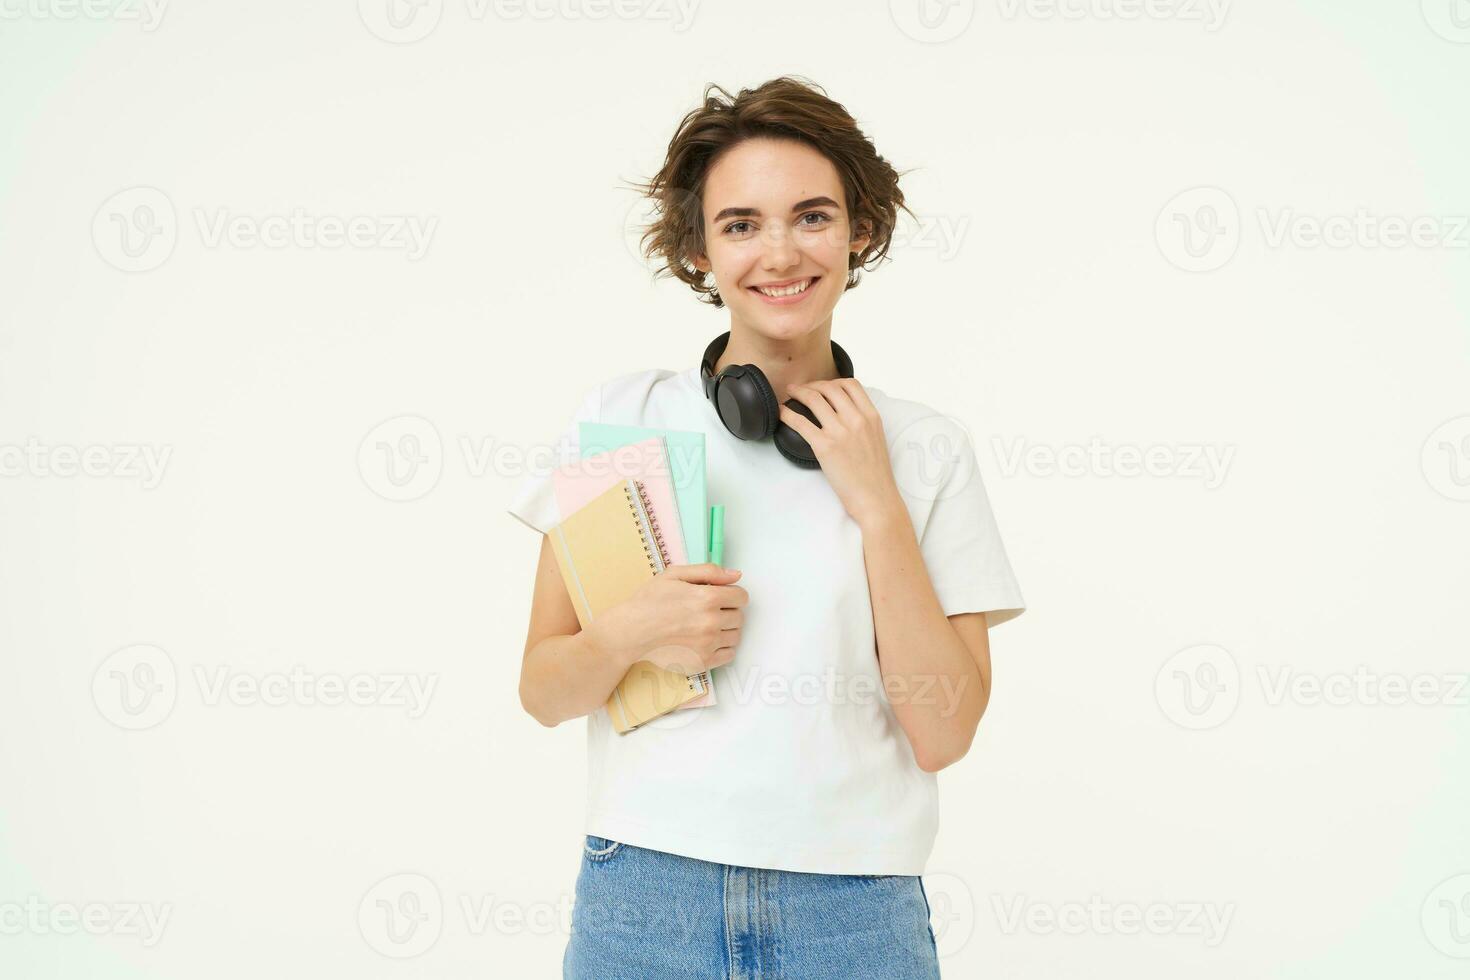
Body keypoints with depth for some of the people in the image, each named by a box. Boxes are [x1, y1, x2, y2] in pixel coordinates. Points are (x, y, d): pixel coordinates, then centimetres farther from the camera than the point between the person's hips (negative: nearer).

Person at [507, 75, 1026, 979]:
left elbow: (942, 731, -5)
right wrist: (629, 634, -15)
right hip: (643, 897, 1)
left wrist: (876, 503, -9)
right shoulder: (622, 417, 2)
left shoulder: (924, 448, 1)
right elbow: (544, 692, 5)